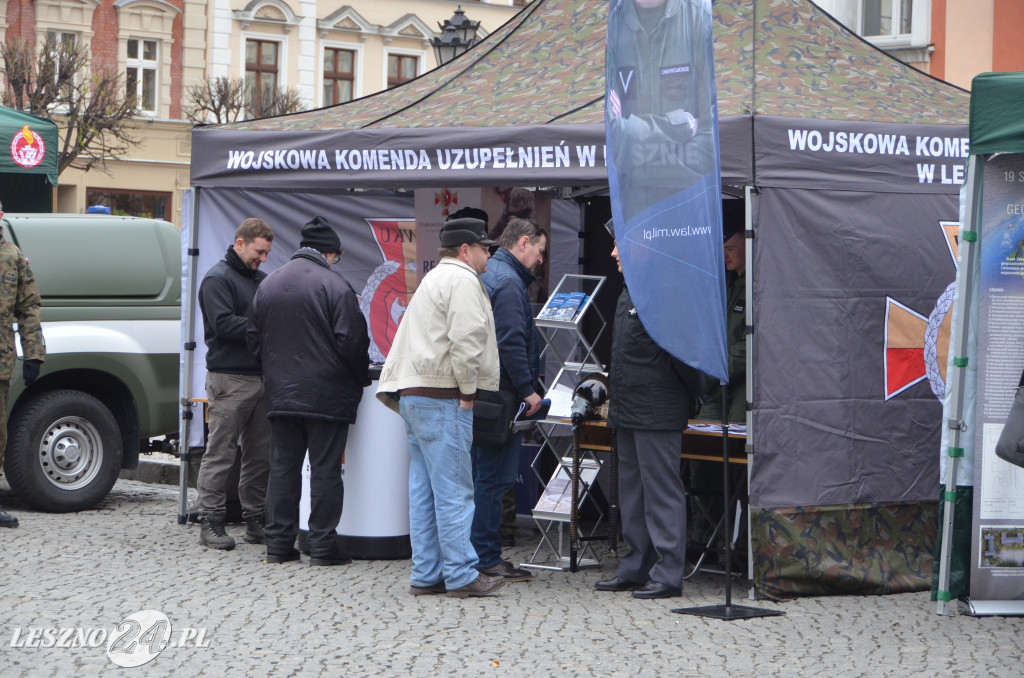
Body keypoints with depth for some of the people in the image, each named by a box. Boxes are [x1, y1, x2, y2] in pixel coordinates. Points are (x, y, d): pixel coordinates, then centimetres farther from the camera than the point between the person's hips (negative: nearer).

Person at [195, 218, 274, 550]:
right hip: (229, 377, -8)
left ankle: (255, 520, 15)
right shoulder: (217, 279, -4)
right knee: (220, 453, -4)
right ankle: (212, 523, -1)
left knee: (260, 454, 8)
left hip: (261, 376, 8)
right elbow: (224, 324, -16)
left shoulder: (261, 279, 20)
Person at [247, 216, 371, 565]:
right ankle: (322, 544, 1)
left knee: (282, 468, 10)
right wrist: (361, 378, 3)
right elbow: (352, 342, -13)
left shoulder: (268, 285, 10)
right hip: (326, 397, -5)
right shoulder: (334, 286, -11)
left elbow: (254, 339, 17)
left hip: (280, 393, 5)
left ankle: (278, 543, 11)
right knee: (325, 469, 0)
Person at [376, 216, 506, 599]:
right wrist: (467, 390, -12)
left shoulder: (434, 278, 24)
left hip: (414, 393, 10)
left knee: (424, 490, 10)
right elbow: (465, 339, -21)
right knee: (454, 490, -7)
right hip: (442, 398, -10)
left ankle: (426, 575, 12)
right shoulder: (463, 280, -9)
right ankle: (461, 575, -5)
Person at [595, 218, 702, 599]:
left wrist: (690, 400, -8)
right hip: (629, 411, 11)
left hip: (657, 413, -11)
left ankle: (667, 576, -4)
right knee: (632, 492, 14)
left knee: (661, 492, -7)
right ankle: (636, 570, 22)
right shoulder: (629, 293, 17)